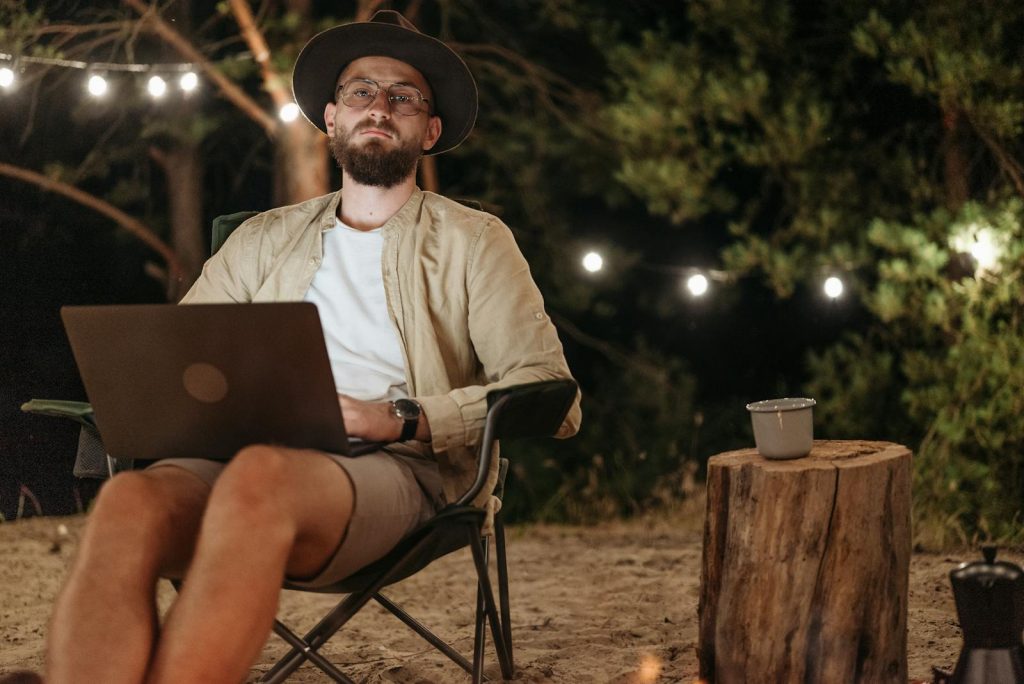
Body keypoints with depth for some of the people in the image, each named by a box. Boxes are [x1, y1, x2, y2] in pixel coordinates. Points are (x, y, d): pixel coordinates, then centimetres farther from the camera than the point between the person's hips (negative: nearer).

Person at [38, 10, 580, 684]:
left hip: (394, 469, -3)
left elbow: (552, 394, 5)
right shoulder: (264, 239, 28)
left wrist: (402, 418, -9)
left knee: (261, 476, -39)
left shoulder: (472, 241, 17)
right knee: (129, 501, -33)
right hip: (246, 455, 3)